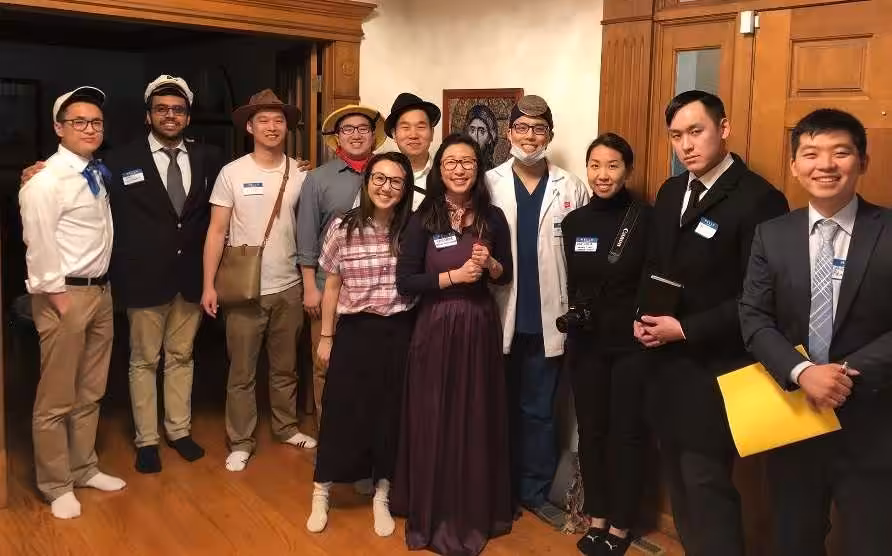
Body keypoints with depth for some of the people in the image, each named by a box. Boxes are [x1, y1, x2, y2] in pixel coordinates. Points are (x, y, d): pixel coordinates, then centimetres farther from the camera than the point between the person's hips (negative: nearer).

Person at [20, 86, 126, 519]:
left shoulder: (97, 174, 11)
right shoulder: (46, 180, -13)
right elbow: (38, 244, -17)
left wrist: (100, 288, 12)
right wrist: (58, 296, -17)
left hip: (101, 290, 8)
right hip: (65, 294, -8)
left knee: (91, 391, 17)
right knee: (56, 398, 3)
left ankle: (84, 469, 32)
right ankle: (56, 486, 18)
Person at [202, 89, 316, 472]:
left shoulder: (300, 174, 0)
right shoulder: (232, 173, -4)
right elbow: (217, 231, -3)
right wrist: (209, 285, -7)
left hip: (289, 287, 2)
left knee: (285, 367, 17)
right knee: (241, 372, 8)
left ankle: (286, 427, 34)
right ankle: (240, 442, 21)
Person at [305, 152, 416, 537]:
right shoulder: (343, 227, -5)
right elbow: (332, 287, 2)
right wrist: (326, 336, 4)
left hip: (399, 333, 1)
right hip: (354, 331, -1)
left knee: (391, 413, 10)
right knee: (341, 410, 7)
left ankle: (381, 496, 29)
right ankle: (321, 494, 27)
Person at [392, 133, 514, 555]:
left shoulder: (493, 218, 3)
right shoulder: (423, 220, -5)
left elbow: (506, 276, 11)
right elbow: (404, 282, -8)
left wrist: (490, 265, -10)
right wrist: (454, 275, -16)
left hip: (481, 327, 2)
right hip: (436, 329, -2)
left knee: (479, 420, 10)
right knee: (434, 421, 4)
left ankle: (477, 511, 30)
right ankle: (435, 515, 21)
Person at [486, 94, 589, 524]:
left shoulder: (572, 189, 1)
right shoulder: (488, 184, 1)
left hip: (548, 320, 0)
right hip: (500, 317, 0)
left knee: (539, 410, 12)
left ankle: (535, 490, 28)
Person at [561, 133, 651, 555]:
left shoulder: (645, 218, -9)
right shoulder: (573, 221, 5)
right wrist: (573, 314, 2)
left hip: (632, 342, -3)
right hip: (586, 342, 4)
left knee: (626, 434, 7)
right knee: (590, 431, 12)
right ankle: (596, 518, 28)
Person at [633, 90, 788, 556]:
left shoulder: (758, 198, -15)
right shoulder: (671, 192, 10)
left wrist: (685, 329, -17)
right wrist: (643, 315, 1)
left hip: (713, 368, -7)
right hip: (665, 362, 8)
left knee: (706, 485, -2)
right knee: (679, 479, 18)